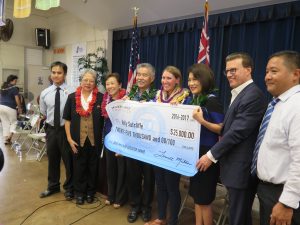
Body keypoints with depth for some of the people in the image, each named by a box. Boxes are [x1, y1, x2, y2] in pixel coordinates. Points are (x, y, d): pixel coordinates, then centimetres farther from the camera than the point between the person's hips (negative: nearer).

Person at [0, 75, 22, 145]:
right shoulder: (14, 88, -8)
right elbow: (17, 100, -10)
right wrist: (20, 108, -1)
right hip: (10, 108, -6)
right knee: (13, 122, 9)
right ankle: (10, 135, -6)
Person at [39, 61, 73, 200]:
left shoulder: (71, 93, -14)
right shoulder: (45, 93, 0)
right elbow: (43, 114, 13)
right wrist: (51, 121, 6)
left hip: (66, 130, -4)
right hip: (51, 130, 4)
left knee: (68, 160, 11)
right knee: (52, 159, 20)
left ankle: (69, 188, 33)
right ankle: (53, 186, 42)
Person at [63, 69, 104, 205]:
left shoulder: (101, 98, -4)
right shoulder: (72, 97, 1)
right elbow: (67, 119, 3)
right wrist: (69, 138, -3)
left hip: (95, 140, -1)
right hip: (78, 140, 1)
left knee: (93, 167, 14)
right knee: (79, 167, 12)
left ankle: (90, 192, 34)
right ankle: (79, 192, 32)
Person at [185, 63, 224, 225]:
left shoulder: (212, 101, -15)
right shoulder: (190, 99, 7)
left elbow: (222, 129, -17)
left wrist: (202, 121, -30)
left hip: (207, 153, -7)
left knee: (204, 199, 8)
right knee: (196, 196, 19)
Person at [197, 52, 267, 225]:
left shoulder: (253, 95, -19)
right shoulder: (239, 94, 13)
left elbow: (238, 132, -23)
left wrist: (211, 155, -16)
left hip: (242, 168, -9)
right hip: (235, 166, 9)